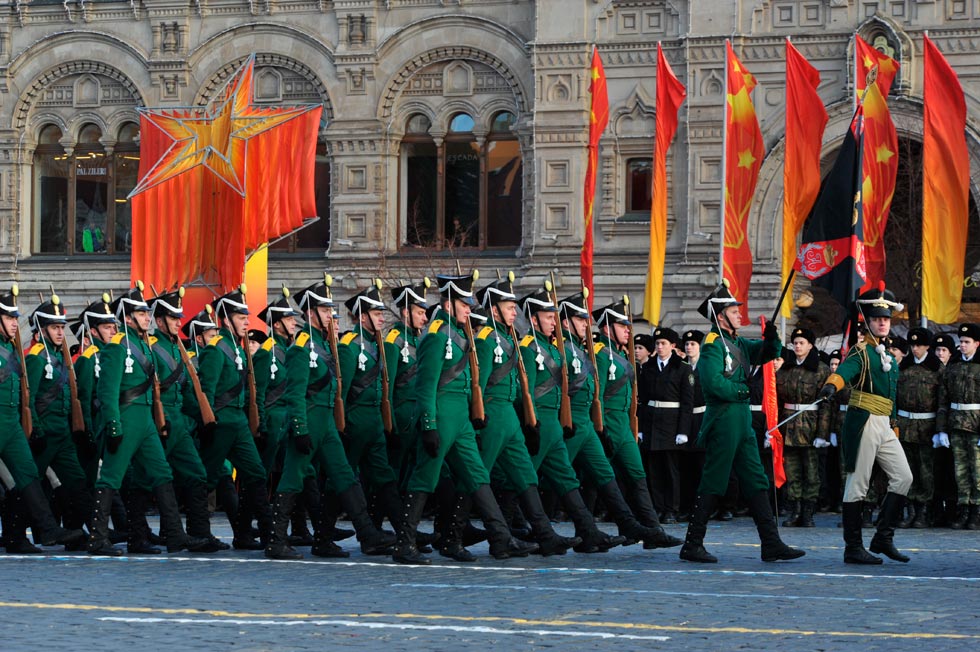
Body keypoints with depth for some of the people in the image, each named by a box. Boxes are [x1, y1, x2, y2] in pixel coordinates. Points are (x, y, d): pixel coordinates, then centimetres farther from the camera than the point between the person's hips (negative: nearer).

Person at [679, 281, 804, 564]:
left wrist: (772, 339, -2)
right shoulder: (713, 344, -11)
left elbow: (768, 352, 20)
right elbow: (713, 382, -22)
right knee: (713, 485, -6)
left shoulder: (738, 343, 16)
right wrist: (743, 390, -10)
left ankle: (771, 543, 9)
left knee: (756, 482, 8)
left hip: (742, 421, 9)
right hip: (722, 421, -9)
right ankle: (692, 545, 0)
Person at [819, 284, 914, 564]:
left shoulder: (889, 358, 20)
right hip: (863, 423, -8)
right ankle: (853, 548, -2)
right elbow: (844, 371, -27)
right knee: (857, 485, -5)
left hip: (884, 426, 8)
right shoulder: (861, 352, -6)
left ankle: (883, 538, 9)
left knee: (903, 477, 2)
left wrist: (894, 429, 22)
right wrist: (831, 385, -48)